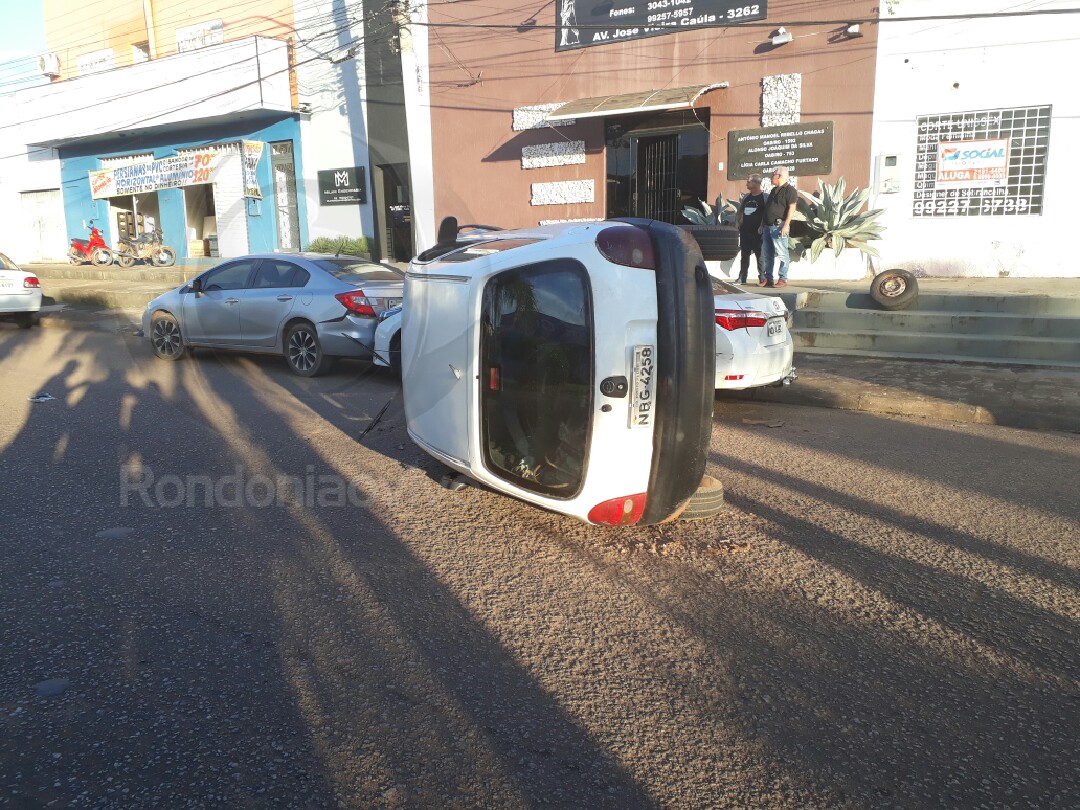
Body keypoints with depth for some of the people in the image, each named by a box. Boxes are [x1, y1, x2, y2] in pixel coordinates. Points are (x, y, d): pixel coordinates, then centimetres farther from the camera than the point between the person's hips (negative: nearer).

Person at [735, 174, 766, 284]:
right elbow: (740, 210, 22)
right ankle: (742, 278, 12)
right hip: (745, 231, 6)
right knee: (744, 255, 8)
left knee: (760, 255, -3)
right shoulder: (746, 196, 14)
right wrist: (737, 222, 8)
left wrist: (762, 227, -19)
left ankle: (762, 278, 2)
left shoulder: (764, 197, -5)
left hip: (757, 231, -6)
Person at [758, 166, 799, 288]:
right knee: (766, 255, 8)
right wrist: (762, 225, 21)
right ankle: (768, 279, 13)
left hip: (779, 227, -9)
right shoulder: (774, 190, 21)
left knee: (782, 254, -7)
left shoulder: (790, 190, -6)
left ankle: (783, 279, -4)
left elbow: (791, 209, -14)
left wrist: (786, 225, -22)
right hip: (768, 227, 9)